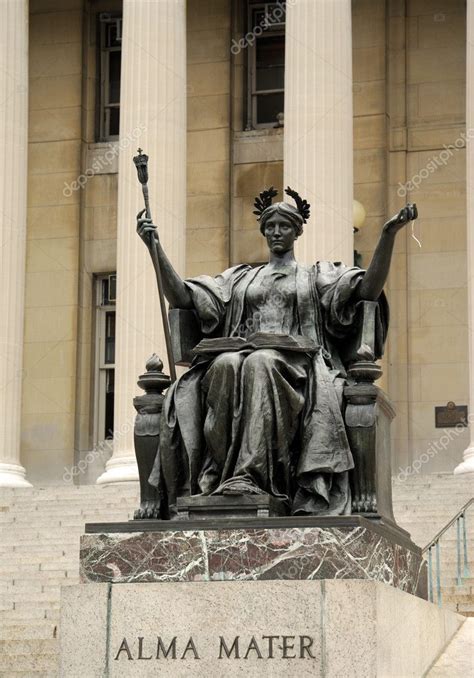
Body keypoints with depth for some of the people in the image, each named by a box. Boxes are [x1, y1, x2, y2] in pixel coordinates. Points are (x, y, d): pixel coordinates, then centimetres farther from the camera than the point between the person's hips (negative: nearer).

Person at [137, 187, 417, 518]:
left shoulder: (317, 276, 26)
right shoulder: (239, 278, 32)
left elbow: (369, 289, 7)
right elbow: (183, 297, 20)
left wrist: (388, 235, -4)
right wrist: (156, 247, 11)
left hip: (296, 364, -2)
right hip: (240, 351, 2)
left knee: (261, 364, -39)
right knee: (226, 365, -36)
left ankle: (249, 476, -53)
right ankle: (216, 475, -45)